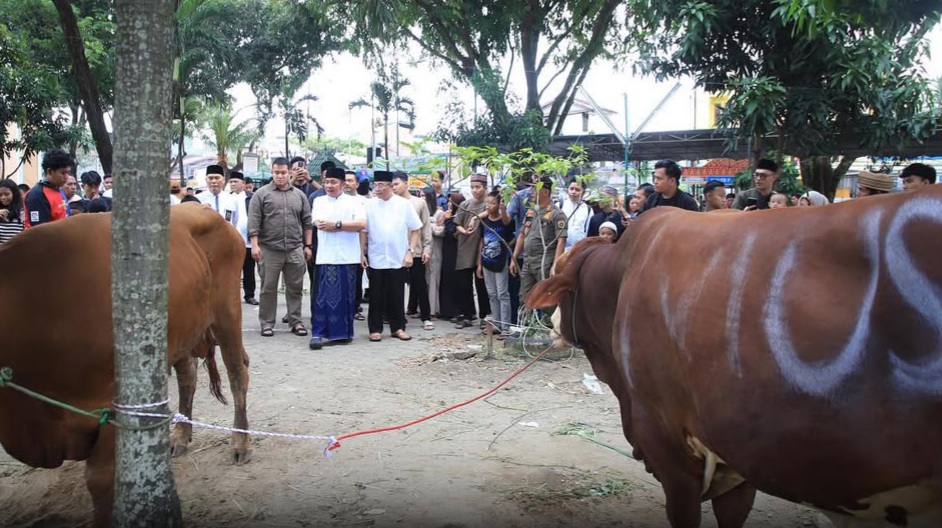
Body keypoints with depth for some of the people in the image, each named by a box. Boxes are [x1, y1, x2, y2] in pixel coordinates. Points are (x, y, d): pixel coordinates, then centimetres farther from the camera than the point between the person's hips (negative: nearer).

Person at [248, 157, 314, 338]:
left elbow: (307, 222, 13)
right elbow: (254, 222, -4)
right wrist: (255, 245, -11)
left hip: (295, 250, 3)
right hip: (269, 250, -3)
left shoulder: (299, 195, 11)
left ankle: (295, 322, 16)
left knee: (295, 288, 7)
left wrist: (307, 245, 9)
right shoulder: (261, 194, 1)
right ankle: (267, 323, 14)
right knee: (268, 288, 5)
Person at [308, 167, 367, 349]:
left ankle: (344, 332, 17)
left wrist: (336, 224, -11)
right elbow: (318, 224, -7)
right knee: (323, 295, -3)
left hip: (348, 256, 0)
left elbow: (361, 224, -8)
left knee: (346, 296, 6)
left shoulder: (354, 202, 7)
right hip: (326, 256, 0)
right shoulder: (319, 201, 9)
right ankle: (318, 333, 0)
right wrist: (347, 226, -5)